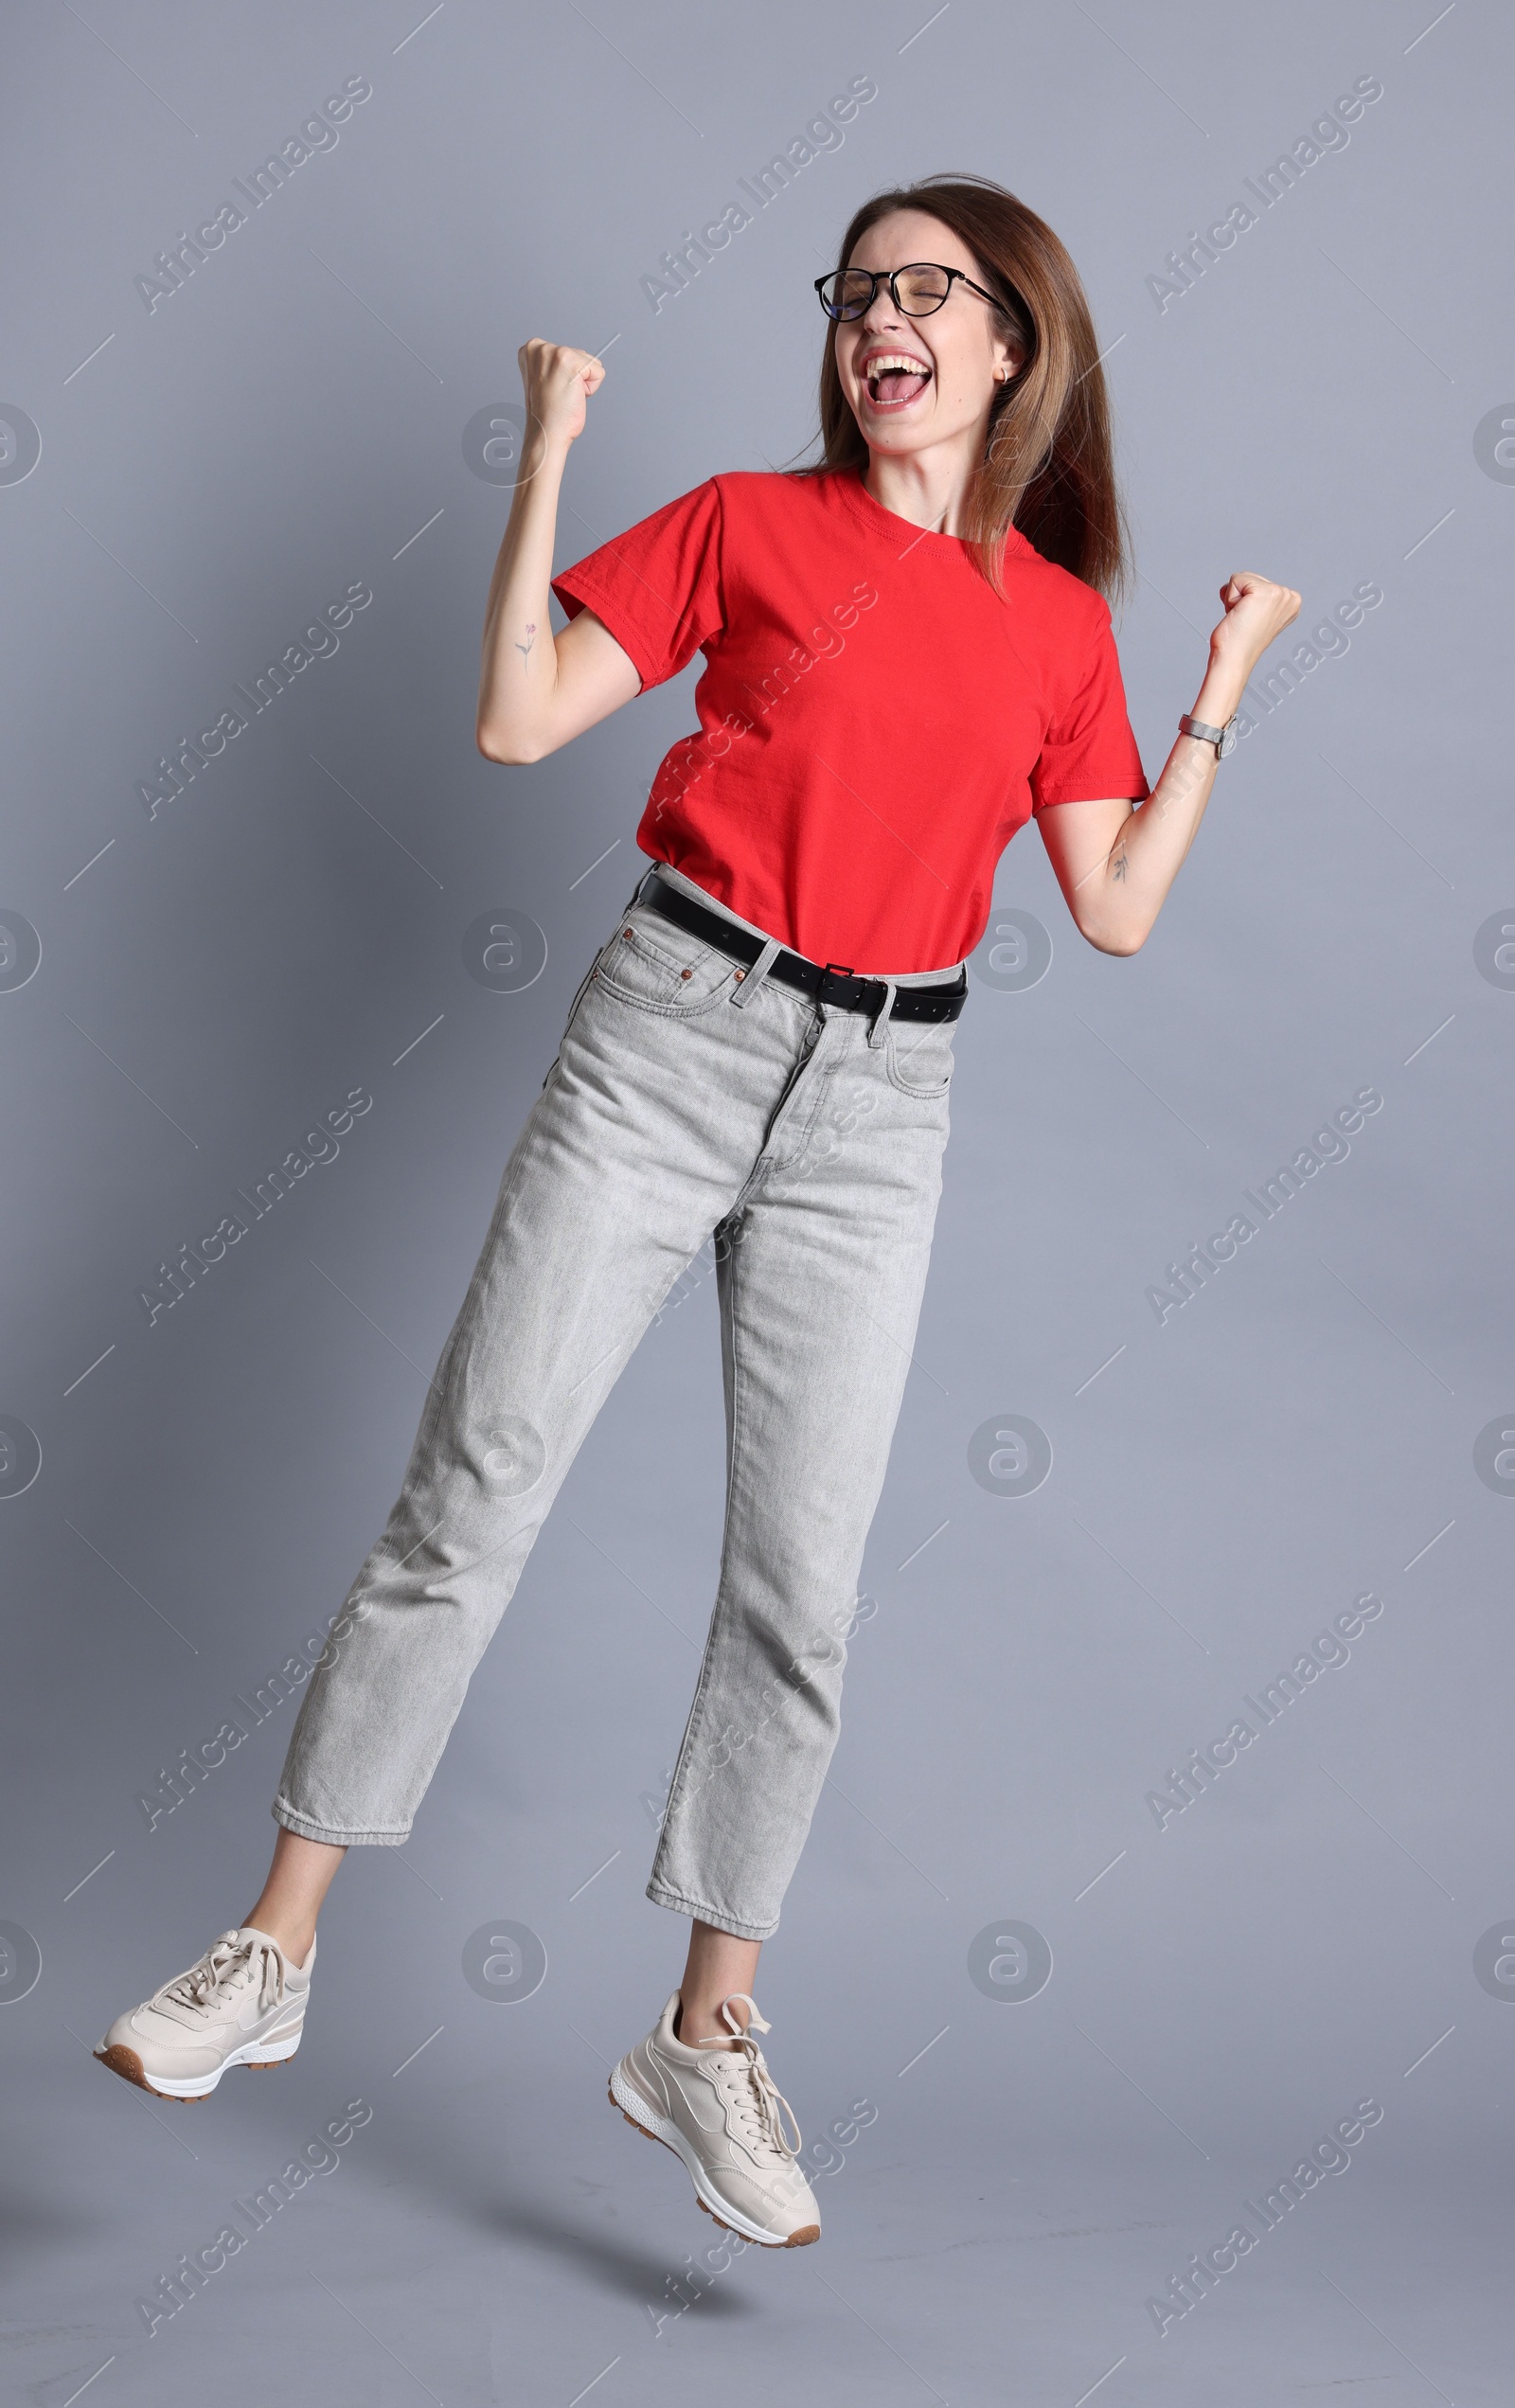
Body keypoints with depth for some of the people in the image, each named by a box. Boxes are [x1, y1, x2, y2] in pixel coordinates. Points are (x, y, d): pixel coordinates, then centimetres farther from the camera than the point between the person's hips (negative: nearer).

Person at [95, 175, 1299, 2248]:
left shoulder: (1061, 621, 9)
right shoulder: (746, 523, 4)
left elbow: (1117, 911, 6)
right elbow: (516, 721, -3)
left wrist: (1227, 684, 5)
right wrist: (548, 457, -6)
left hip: (879, 1104, 2)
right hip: (674, 1036, -2)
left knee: (802, 1579, 2)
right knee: (471, 1493, -3)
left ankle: (708, 2037, 16)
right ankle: (274, 1955, 8)